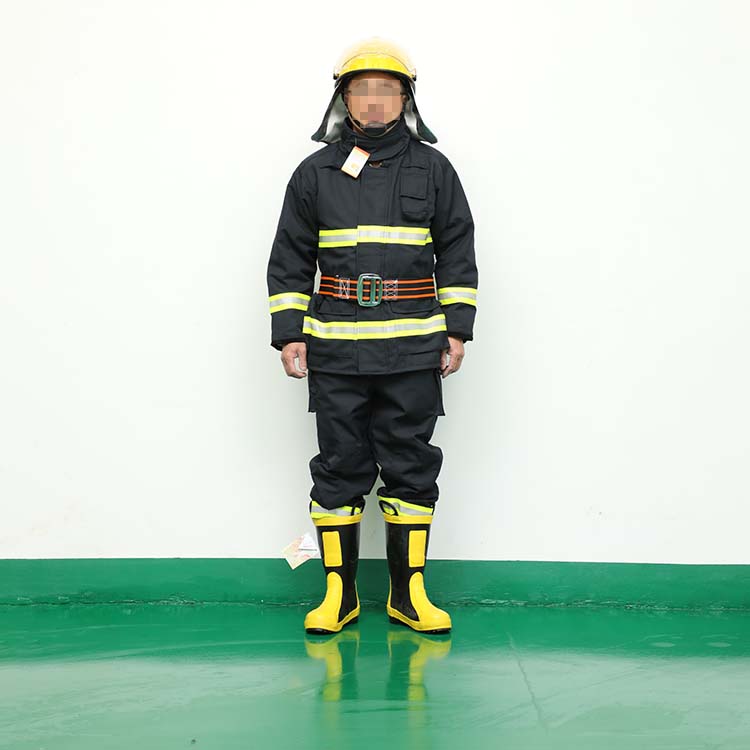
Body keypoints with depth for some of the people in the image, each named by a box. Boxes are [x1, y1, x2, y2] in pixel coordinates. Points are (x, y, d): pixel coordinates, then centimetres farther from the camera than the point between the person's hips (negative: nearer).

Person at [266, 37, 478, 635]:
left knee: (411, 466, 5)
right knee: (340, 467, 5)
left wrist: (457, 331, 2)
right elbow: (290, 261, 9)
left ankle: (409, 593, 16)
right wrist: (288, 333, 1)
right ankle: (340, 595, 15)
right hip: (335, 350, 0)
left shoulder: (433, 170, 8)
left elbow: (458, 255, 9)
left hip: (413, 350, 0)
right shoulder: (315, 173, 7)